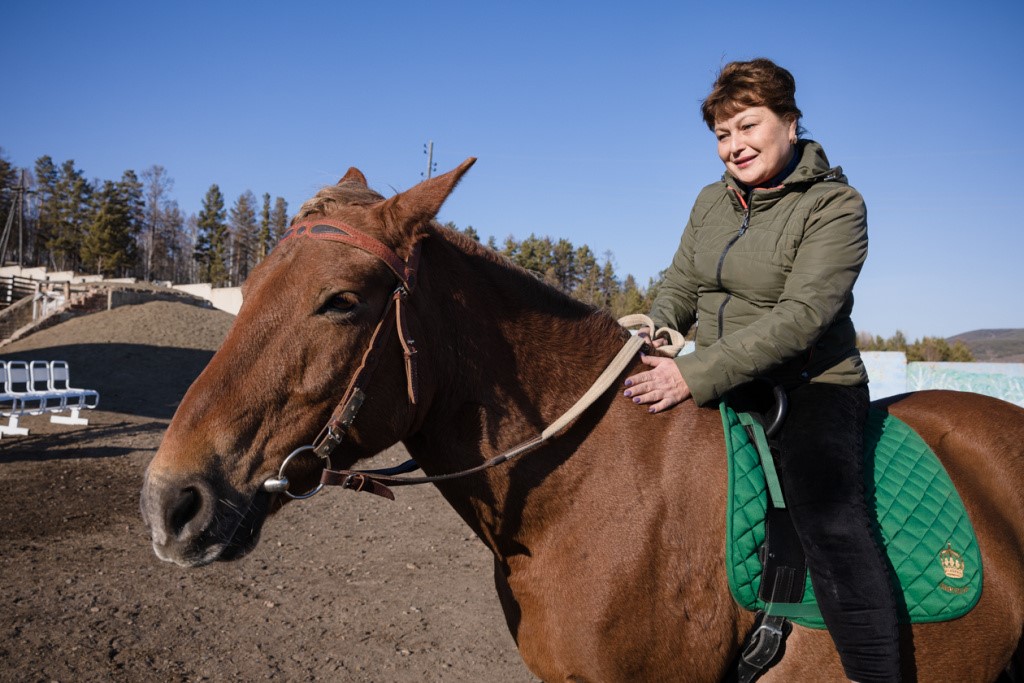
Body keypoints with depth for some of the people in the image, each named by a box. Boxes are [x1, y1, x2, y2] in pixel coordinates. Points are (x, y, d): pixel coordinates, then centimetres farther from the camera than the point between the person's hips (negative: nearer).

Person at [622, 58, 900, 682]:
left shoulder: (835, 206, -11)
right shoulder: (711, 202, 9)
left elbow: (800, 318, -22)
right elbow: (679, 291, 15)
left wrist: (695, 375, -28)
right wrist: (649, 344, -6)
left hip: (811, 387, -7)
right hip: (721, 387, 7)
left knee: (830, 519, -24)